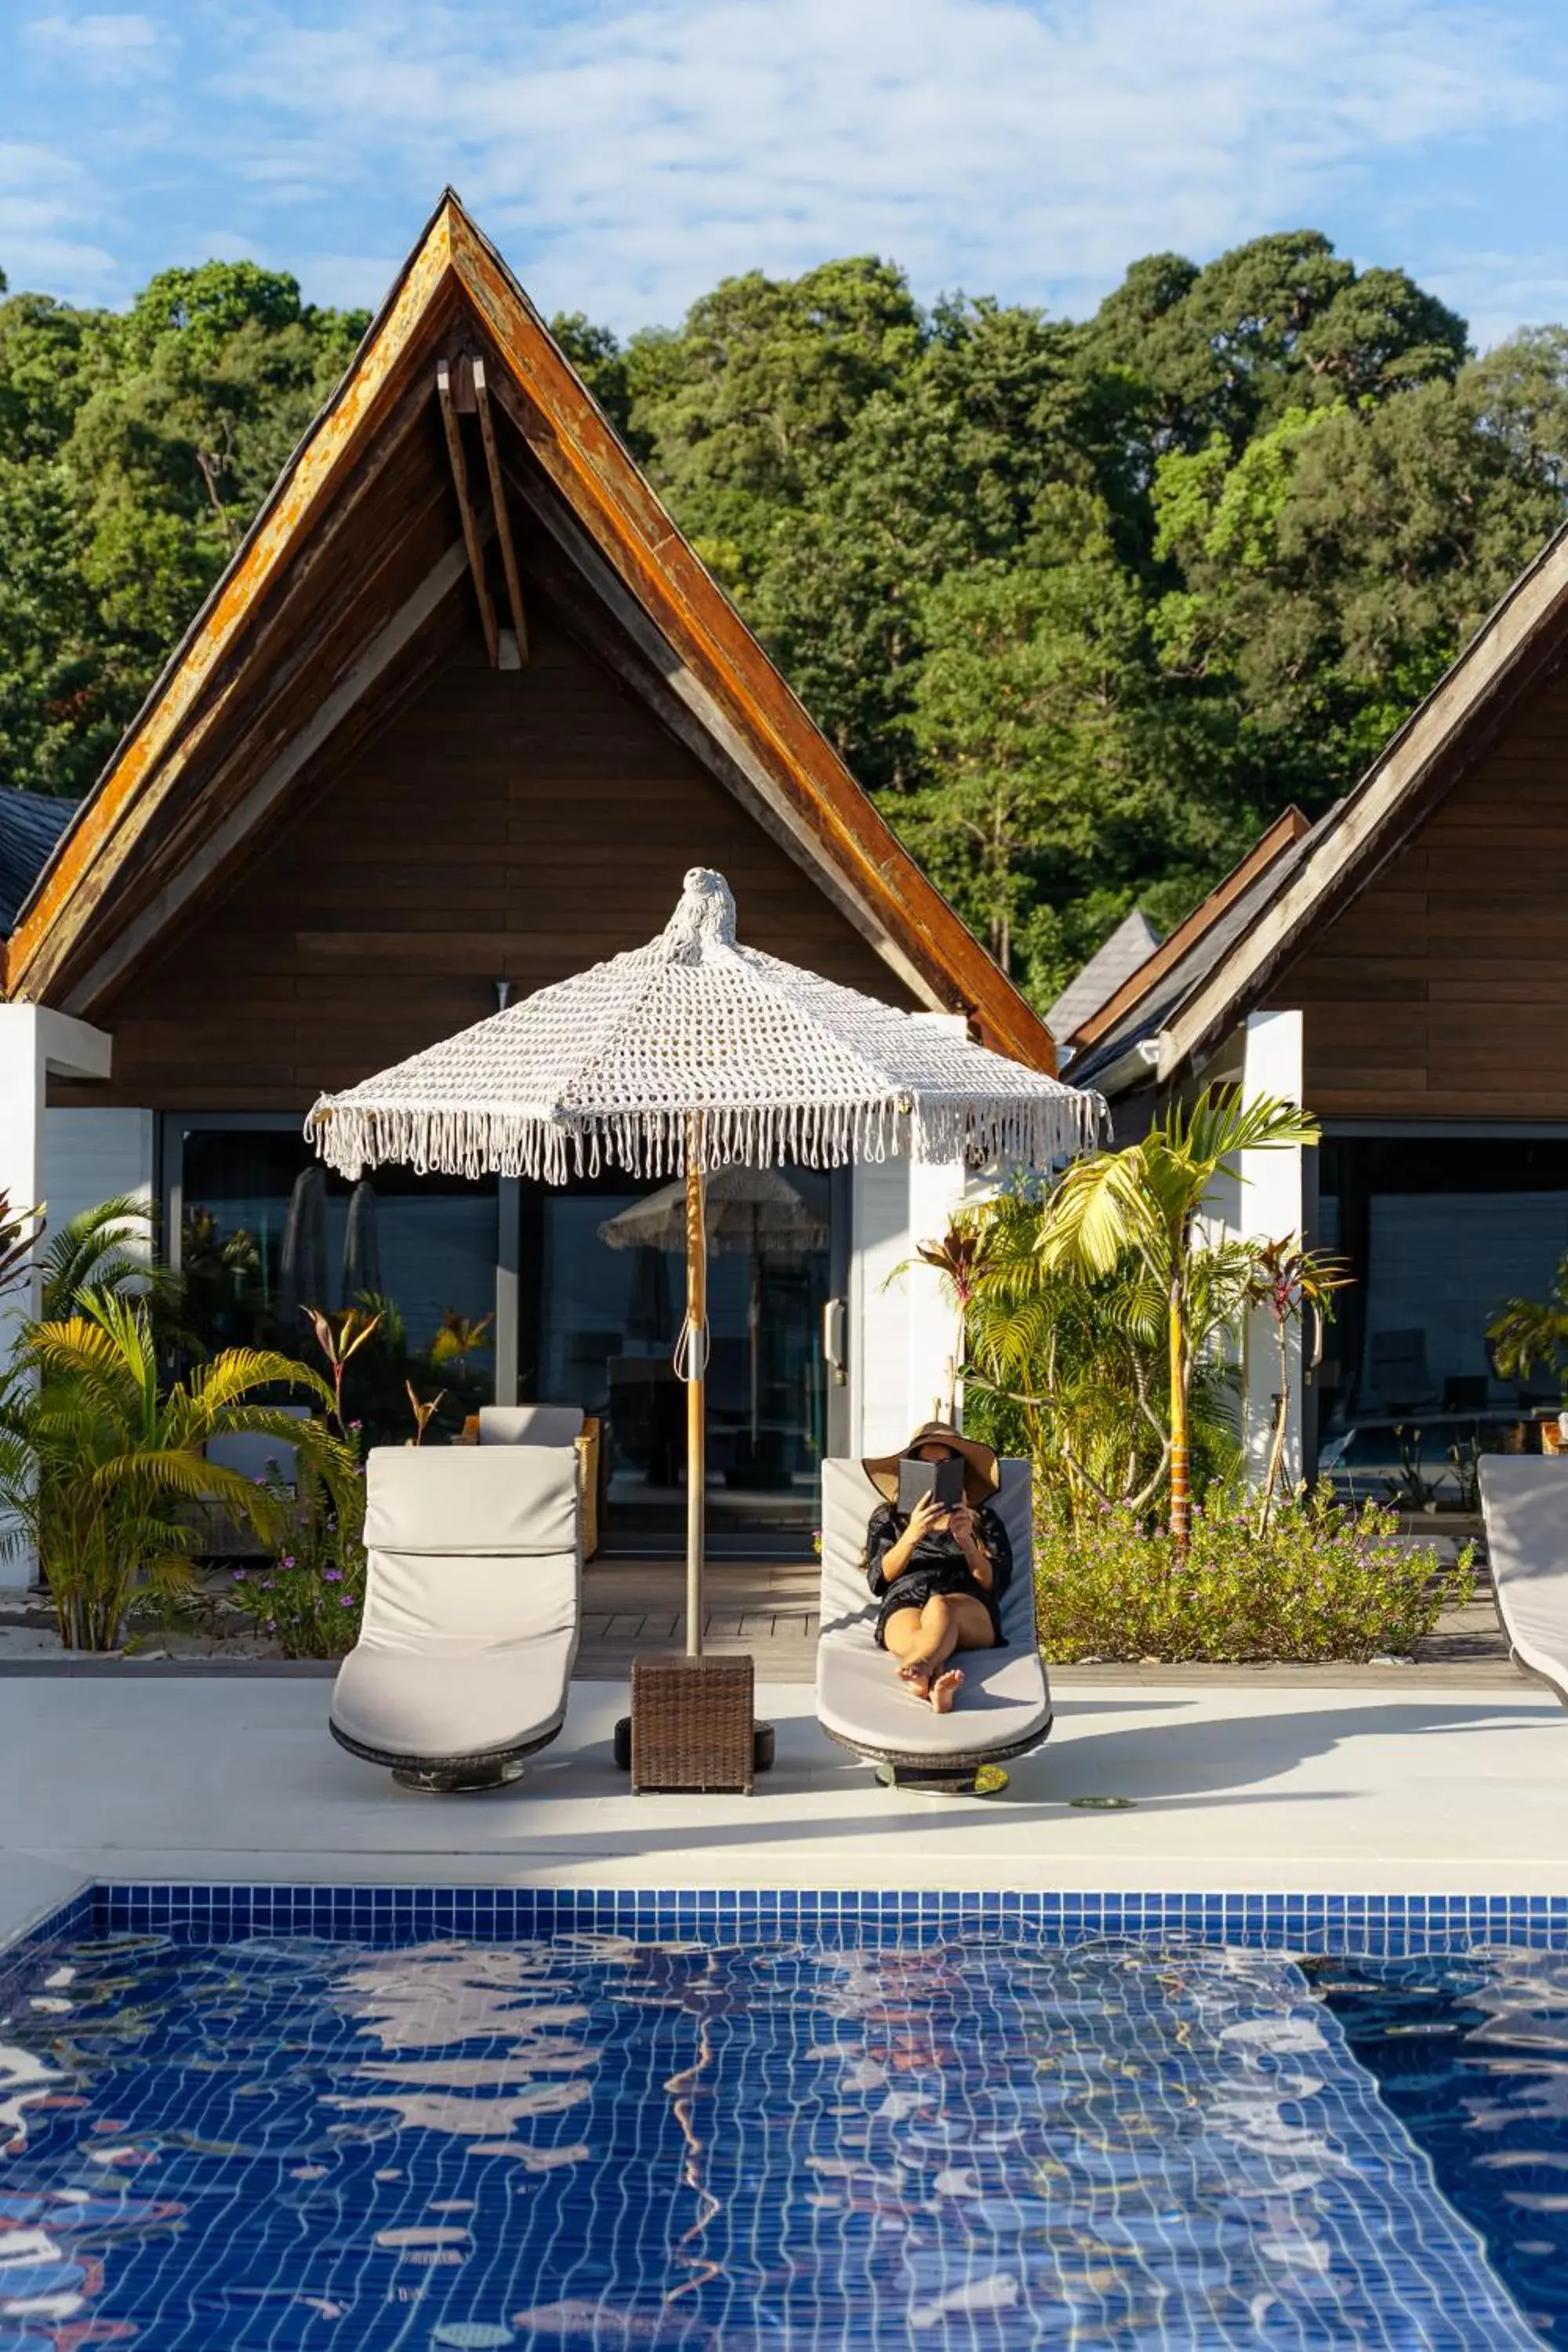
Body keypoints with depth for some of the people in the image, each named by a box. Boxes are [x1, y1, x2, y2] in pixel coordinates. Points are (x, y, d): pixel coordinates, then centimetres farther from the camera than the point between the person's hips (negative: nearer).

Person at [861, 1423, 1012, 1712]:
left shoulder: (983, 1518, 29)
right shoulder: (887, 1517, 30)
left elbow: (995, 1583, 13)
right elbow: (878, 1581, 11)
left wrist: (966, 1542, -5)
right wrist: (911, 1535, -6)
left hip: (972, 1613, 0)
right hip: (904, 1604, 0)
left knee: (940, 1608, -42)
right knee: (913, 1639, -42)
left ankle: (918, 1673, -70)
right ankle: (938, 1682, -74)